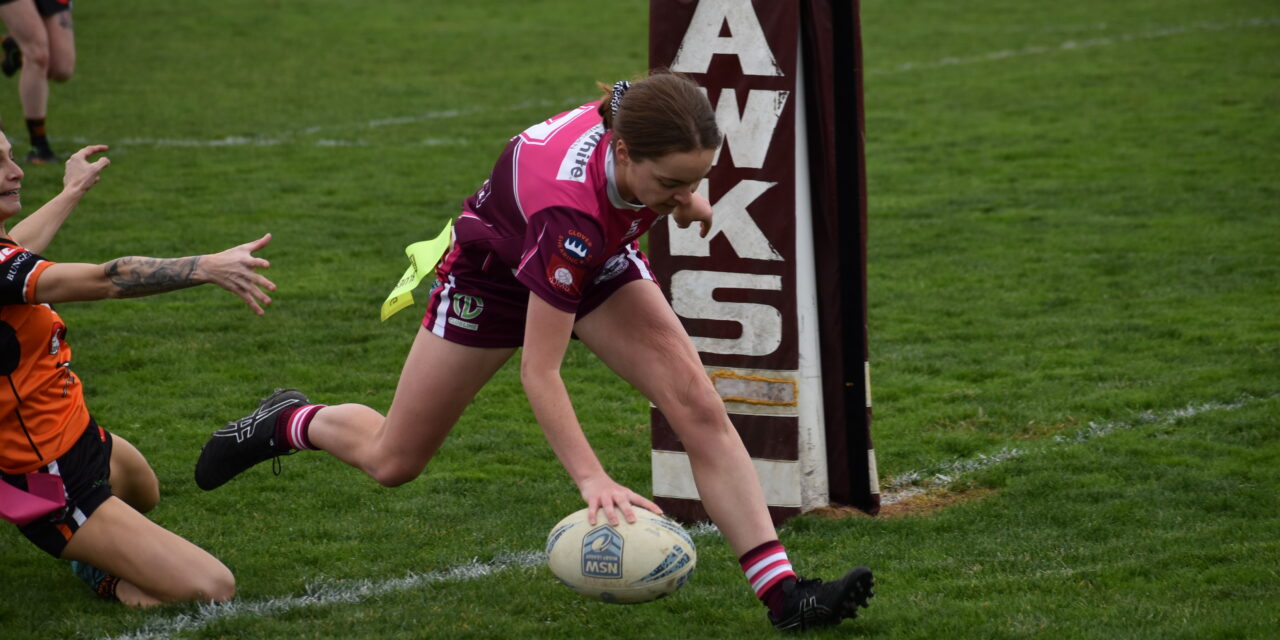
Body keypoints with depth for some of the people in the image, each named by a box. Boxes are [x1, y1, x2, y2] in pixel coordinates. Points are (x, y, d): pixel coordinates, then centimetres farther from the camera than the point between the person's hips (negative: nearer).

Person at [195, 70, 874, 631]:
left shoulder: (641, 125, -30)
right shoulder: (570, 206, -46)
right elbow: (539, 372, -41)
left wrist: (685, 198, -6)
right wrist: (591, 478, -47)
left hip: (597, 261, 5)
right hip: (495, 270, -5)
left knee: (699, 407, -17)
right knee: (391, 461, 10)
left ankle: (781, 590, -18)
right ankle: (291, 422, 42)